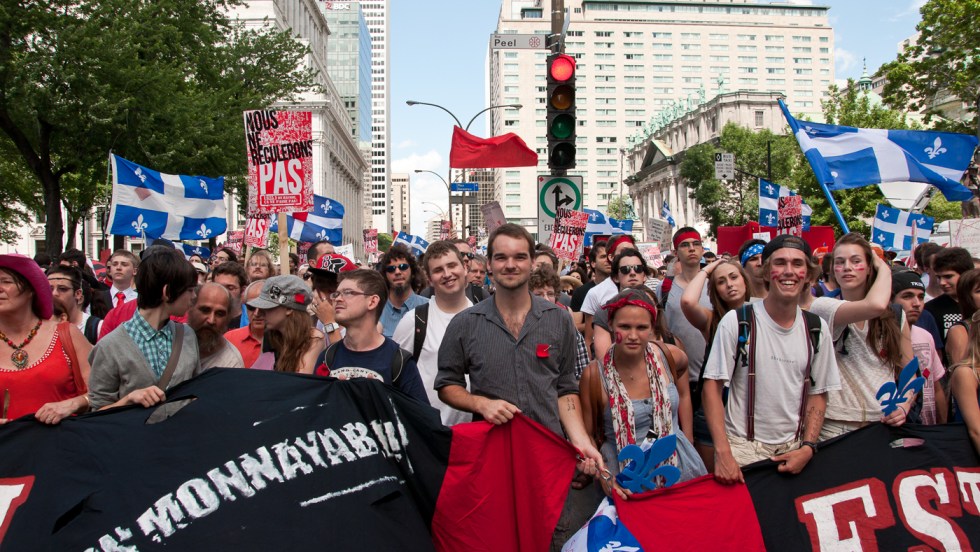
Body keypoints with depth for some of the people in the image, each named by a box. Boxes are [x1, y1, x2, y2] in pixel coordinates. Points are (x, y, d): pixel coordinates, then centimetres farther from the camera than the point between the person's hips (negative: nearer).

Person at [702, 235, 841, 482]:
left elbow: (817, 395, 10)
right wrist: (723, 453, -16)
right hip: (742, 448, -3)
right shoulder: (736, 321, -9)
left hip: (794, 450, 4)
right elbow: (712, 387, -9)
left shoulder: (817, 329, 4)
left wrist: (808, 447, -3)